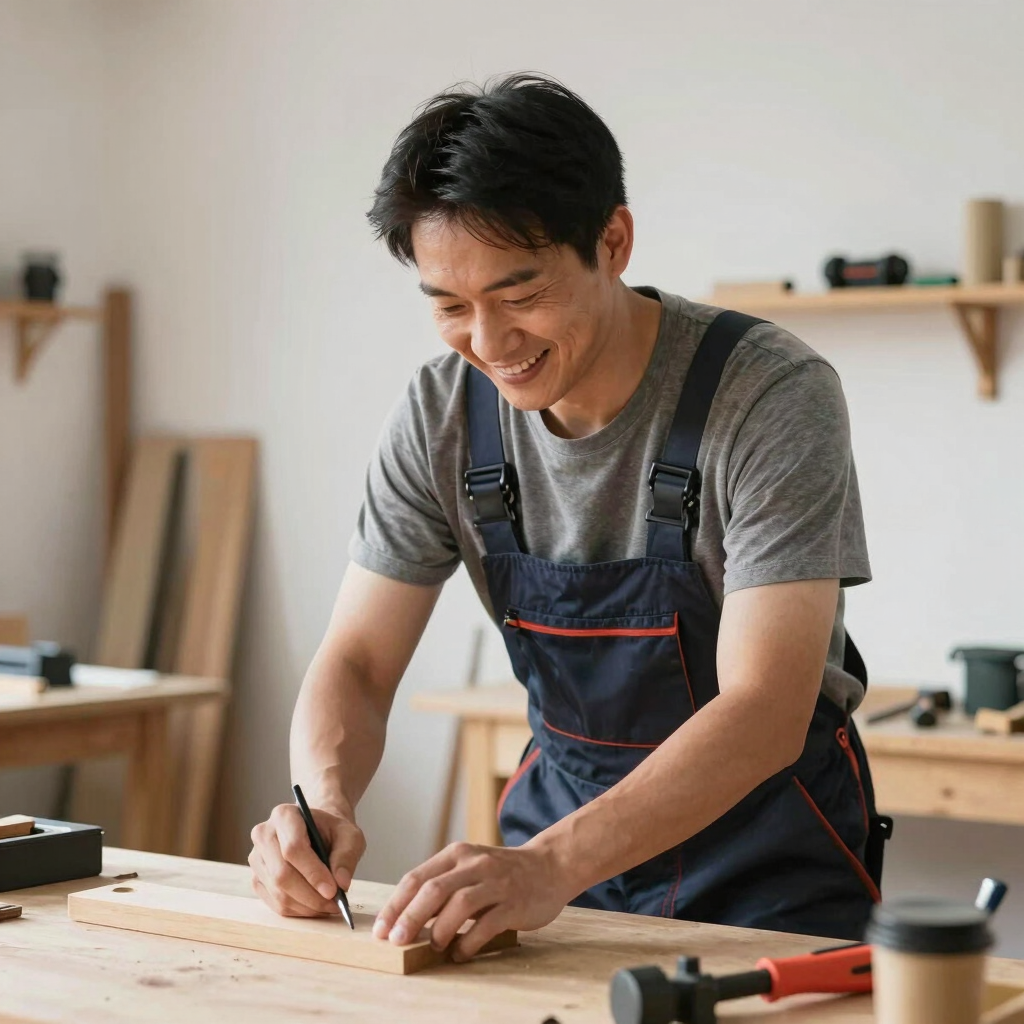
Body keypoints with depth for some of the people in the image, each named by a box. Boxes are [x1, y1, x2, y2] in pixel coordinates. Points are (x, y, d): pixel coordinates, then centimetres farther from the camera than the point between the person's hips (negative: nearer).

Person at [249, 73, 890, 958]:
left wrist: (554, 865, -41)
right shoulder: (440, 417, -7)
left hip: (766, 851, -3)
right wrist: (323, 803, -26)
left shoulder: (773, 397, -21)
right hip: (565, 803, 4)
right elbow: (356, 662, -4)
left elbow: (764, 713, -28)